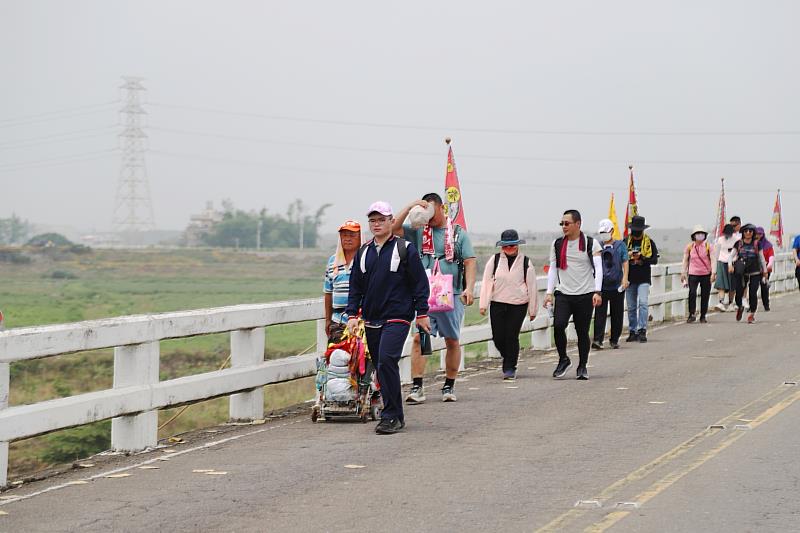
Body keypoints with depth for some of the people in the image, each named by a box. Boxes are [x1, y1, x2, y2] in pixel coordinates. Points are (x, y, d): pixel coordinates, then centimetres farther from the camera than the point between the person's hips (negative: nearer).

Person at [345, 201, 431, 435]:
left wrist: (422, 313, -2)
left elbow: (420, 282, 0)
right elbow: (356, 286, 16)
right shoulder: (363, 253, 13)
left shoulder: (405, 249, -1)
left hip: (397, 317, -6)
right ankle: (396, 416, 16)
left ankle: (391, 416, -16)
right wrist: (352, 314, 7)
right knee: (381, 366, 7)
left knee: (387, 361, -20)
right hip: (371, 319, 6)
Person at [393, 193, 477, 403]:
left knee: (452, 341, 6)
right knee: (418, 338, -10)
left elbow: (470, 262, 1)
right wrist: (410, 207, -7)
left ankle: (449, 386, 16)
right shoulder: (419, 231, 9)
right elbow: (394, 228, 0)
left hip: (452, 295, 0)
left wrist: (469, 288, -13)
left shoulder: (459, 233, 5)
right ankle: (417, 388, -10)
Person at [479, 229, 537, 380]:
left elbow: (532, 286, 6)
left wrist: (532, 310, 7)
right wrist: (483, 304, -2)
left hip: (518, 305, -2)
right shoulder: (494, 260, 4)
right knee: (498, 337, 0)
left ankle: (510, 368, 6)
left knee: (512, 336, -7)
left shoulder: (525, 262, 2)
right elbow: (486, 282, 3)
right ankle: (508, 360, 28)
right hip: (497, 304, 2)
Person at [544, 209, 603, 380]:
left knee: (582, 331, 2)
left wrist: (597, 292, -17)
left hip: (585, 295, -2)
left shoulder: (591, 244, 0)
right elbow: (553, 269, 12)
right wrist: (549, 292, 3)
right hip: (563, 294, 2)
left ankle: (582, 366, 17)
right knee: (558, 325, -17)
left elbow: (598, 268, -6)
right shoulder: (557, 244, 9)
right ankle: (563, 359, 3)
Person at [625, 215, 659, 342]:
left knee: (643, 303, -15)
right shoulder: (626, 241, 8)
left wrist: (641, 258, -14)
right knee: (631, 307, 7)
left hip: (644, 279, -3)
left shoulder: (649, 242, 3)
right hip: (630, 279, 3)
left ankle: (642, 330, -15)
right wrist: (628, 255, -13)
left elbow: (654, 259, -1)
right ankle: (633, 332, 14)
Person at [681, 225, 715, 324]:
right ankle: (691, 314, -8)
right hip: (693, 274, 0)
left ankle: (703, 316, 14)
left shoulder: (708, 246, 1)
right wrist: (683, 272, 6)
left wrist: (713, 273, -7)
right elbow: (685, 260, 10)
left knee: (705, 295, 3)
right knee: (692, 293, -17)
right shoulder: (689, 247, 3)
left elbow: (712, 260, 0)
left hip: (706, 274, 0)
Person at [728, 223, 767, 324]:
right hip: (741, 273, 0)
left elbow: (761, 258, 13)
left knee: (753, 294, -5)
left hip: (755, 273, 0)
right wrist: (730, 265, -10)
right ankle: (739, 307, 26)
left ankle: (752, 314, 7)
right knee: (739, 292, -5)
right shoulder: (738, 244, 5)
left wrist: (765, 270, 13)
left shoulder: (757, 244, 6)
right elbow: (731, 255, 7)